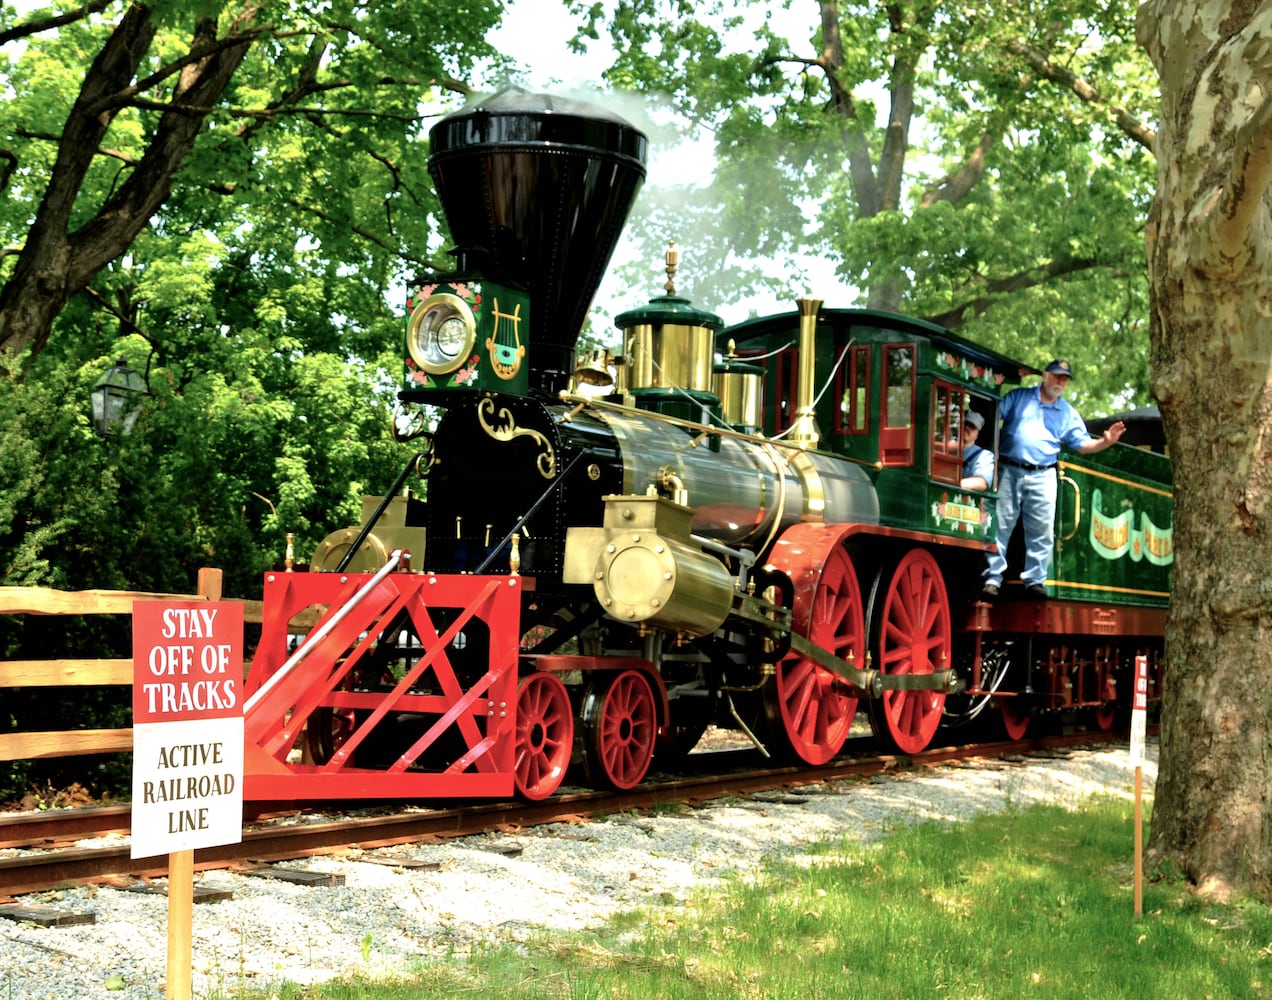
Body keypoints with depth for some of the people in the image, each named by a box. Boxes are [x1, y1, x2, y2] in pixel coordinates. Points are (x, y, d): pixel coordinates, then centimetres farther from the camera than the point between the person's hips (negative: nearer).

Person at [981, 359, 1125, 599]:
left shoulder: (1068, 413, 15)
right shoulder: (1018, 397, 9)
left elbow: (1082, 444, 13)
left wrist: (1105, 442, -5)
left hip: (1043, 477, 2)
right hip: (1009, 471, -2)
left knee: (1041, 531, -1)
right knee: (1000, 526, -3)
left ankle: (1034, 579, 8)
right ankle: (992, 578, 0)